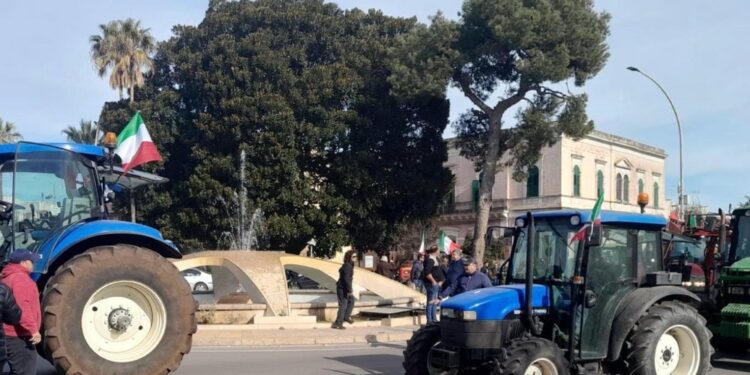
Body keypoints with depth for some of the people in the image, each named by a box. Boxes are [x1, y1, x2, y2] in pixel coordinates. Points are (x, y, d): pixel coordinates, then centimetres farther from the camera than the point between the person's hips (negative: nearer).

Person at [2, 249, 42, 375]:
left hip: (11, 335, 11)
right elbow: (22, 307, -28)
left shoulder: (9, 277, 18)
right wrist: (33, 329, -31)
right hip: (19, 337, -11)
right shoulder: (20, 277, -15)